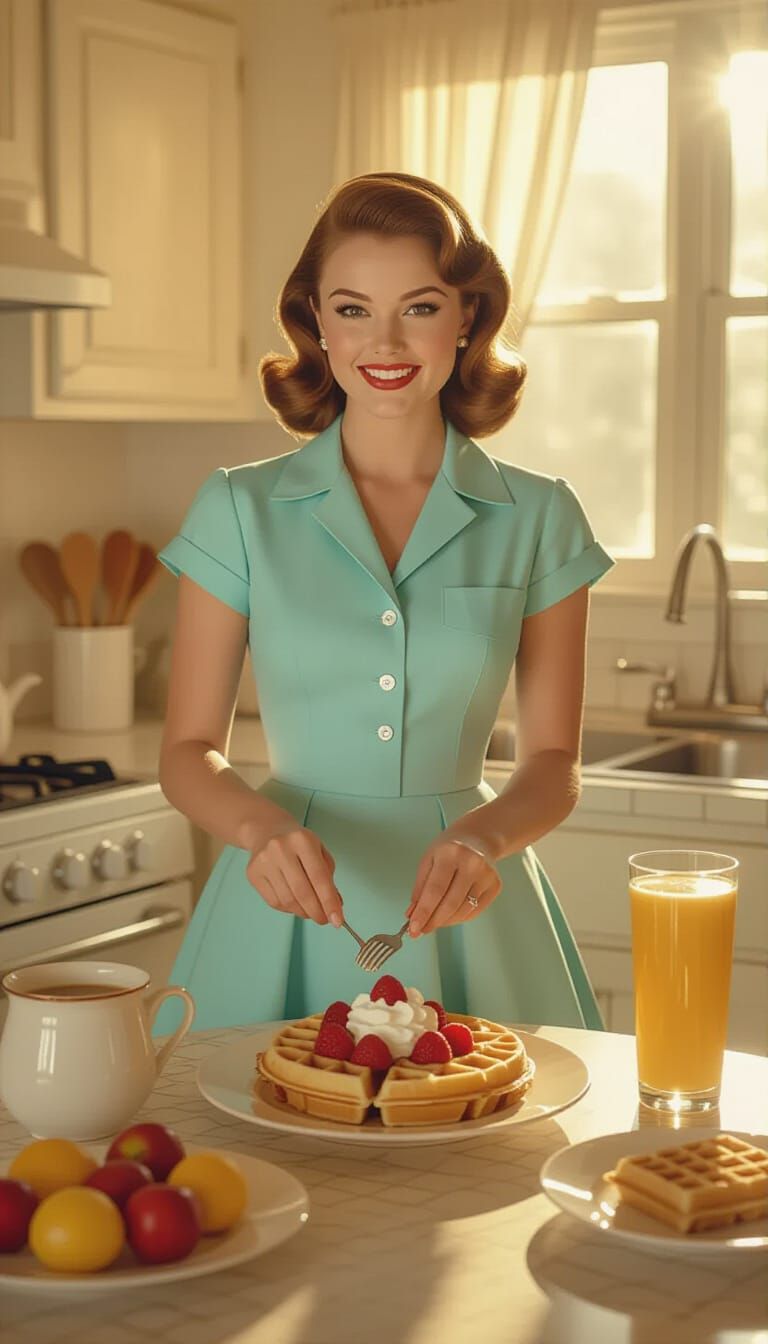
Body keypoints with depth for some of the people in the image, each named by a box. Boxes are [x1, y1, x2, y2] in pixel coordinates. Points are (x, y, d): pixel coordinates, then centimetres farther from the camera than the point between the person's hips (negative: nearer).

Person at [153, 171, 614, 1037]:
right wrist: (259, 825, -20)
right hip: (289, 917, 0)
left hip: (461, 920, 1)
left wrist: (483, 836, -19)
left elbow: (552, 762, 2)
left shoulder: (538, 520, 0)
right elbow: (188, 751, 1)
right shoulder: (240, 511, -1)